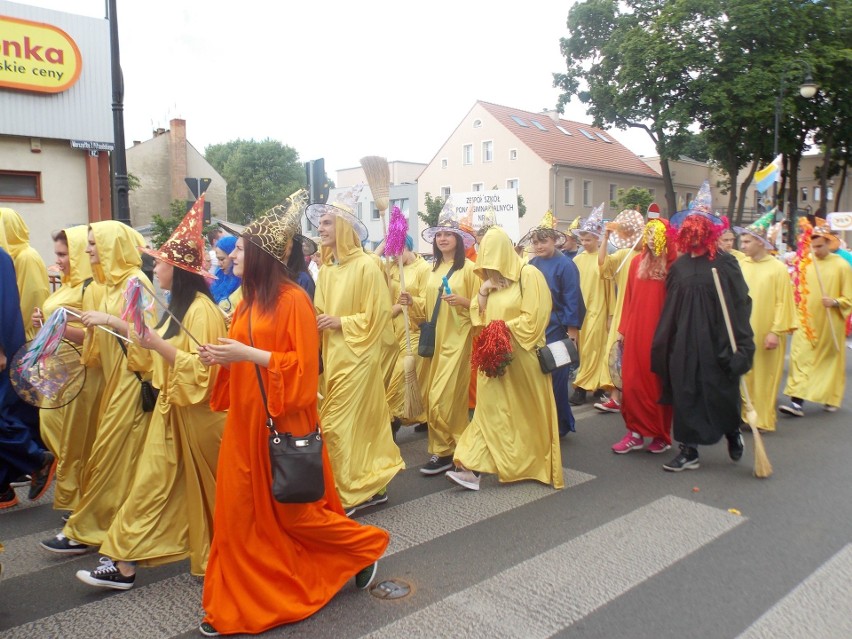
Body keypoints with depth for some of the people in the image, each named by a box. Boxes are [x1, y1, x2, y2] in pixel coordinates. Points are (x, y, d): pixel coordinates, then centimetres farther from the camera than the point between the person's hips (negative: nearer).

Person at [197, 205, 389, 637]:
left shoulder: (293, 299, -13)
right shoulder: (248, 302, 11)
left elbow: (303, 366, -16)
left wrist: (247, 354, -22)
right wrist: (221, 356, -1)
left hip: (283, 422, -7)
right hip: (245, 421, 8)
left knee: (294, 512, 5)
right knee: (237, 514, 9)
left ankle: (365, 545, 28)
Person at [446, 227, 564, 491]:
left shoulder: (529, 274, -9)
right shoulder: (491, 279, 12)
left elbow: (534, 318, -16)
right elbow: (479, 318, 13)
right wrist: (482, 292, -3)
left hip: (522, 358, -5)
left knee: (527, 414, 8)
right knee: (490, 410, 2)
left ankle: (535, 466, 27)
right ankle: (473, 468, 0)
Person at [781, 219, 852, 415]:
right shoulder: (804, 263, 1)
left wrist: (834, 302, -22)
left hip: (830, 324, -1)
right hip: (806, 322, 2)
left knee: (830, 360, 10)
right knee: (801, 358, -7)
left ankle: (830, 398, 28)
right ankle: (797, 402, -9)